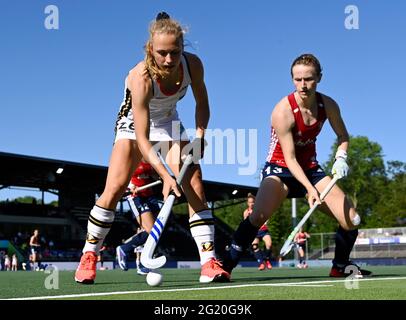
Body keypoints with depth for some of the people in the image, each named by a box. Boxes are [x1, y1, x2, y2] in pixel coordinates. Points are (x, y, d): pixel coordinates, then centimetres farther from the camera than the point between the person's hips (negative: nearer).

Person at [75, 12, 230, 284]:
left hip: (169, 124, 4)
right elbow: (142, 139, -36)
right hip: (133, 125, -3)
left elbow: (202, 104, -2)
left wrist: (200, 135, -18)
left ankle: (209, 263, -11)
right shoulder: (141, 78, -35)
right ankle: (89, 257, 0)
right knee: (114, 189, -17)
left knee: (195, 187, -13)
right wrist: (165, 175, -45)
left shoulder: (193, 64, -22)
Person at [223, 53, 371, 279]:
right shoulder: (283, 111, -24)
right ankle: (226, 266, -21)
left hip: (310, 169, 5)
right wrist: (310, 188, -32)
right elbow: (290, 159, -22)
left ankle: (340, 267, 21)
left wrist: (340, 157, -9)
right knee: (258, 216, -32)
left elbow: (342, 136, 11)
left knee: (352, 220, -4)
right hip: (280, 169, -5)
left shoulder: (328, 105, -8)